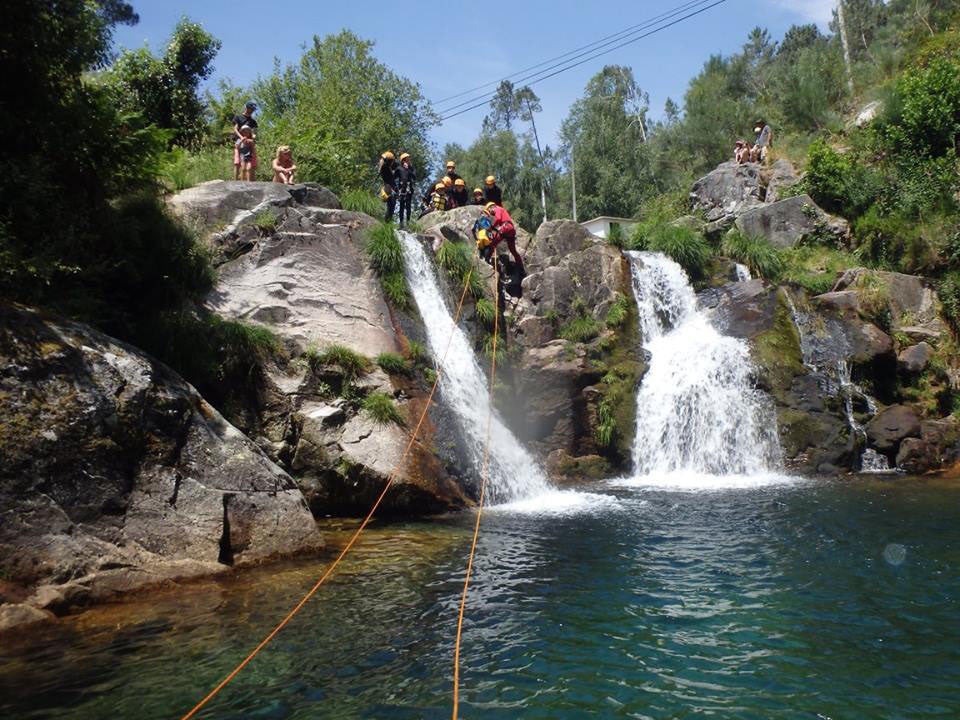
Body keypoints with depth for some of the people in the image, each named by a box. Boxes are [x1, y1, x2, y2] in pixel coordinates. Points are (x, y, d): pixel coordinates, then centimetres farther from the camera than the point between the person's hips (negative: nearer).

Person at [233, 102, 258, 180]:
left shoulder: (253, 121, 24)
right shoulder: (238, 117, 15)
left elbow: (254, 131, 10)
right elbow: (235, 129, 3)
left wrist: (254, 136, -16)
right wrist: (241, 137, -17)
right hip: (239, 141, -3)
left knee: (252, 165, -4)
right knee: (237, 163, -16)